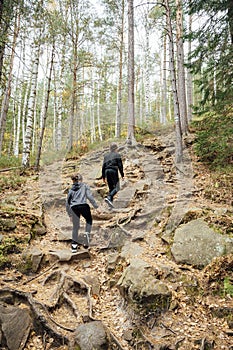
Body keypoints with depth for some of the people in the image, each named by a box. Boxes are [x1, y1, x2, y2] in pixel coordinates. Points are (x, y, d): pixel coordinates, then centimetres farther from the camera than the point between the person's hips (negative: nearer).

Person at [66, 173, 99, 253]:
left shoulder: (71, 189, 23)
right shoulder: (85, 186, 15)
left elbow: (67, 203, 23)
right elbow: (89, 196, 0)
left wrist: (70, 214, 31)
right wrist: (95, 206, 5)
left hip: (74, 208, 3)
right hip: (84, 206, -2)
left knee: (75, 227, 15)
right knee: (89, 220, 25)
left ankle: (74, 245, 16)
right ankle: (87, 233, 2)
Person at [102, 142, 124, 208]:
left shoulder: (106, 156, 17)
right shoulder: (117, 155, 1)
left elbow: (103, 166, 15)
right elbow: (120, 166, -4)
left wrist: (103, 176, 19)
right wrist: (122, 175, 1)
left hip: (107, 171, 6)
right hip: (113, 171, -6)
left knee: (111, 188, 13)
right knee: (116, 187, -5)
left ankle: (110, 201, 8)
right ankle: (109, 197, -25)